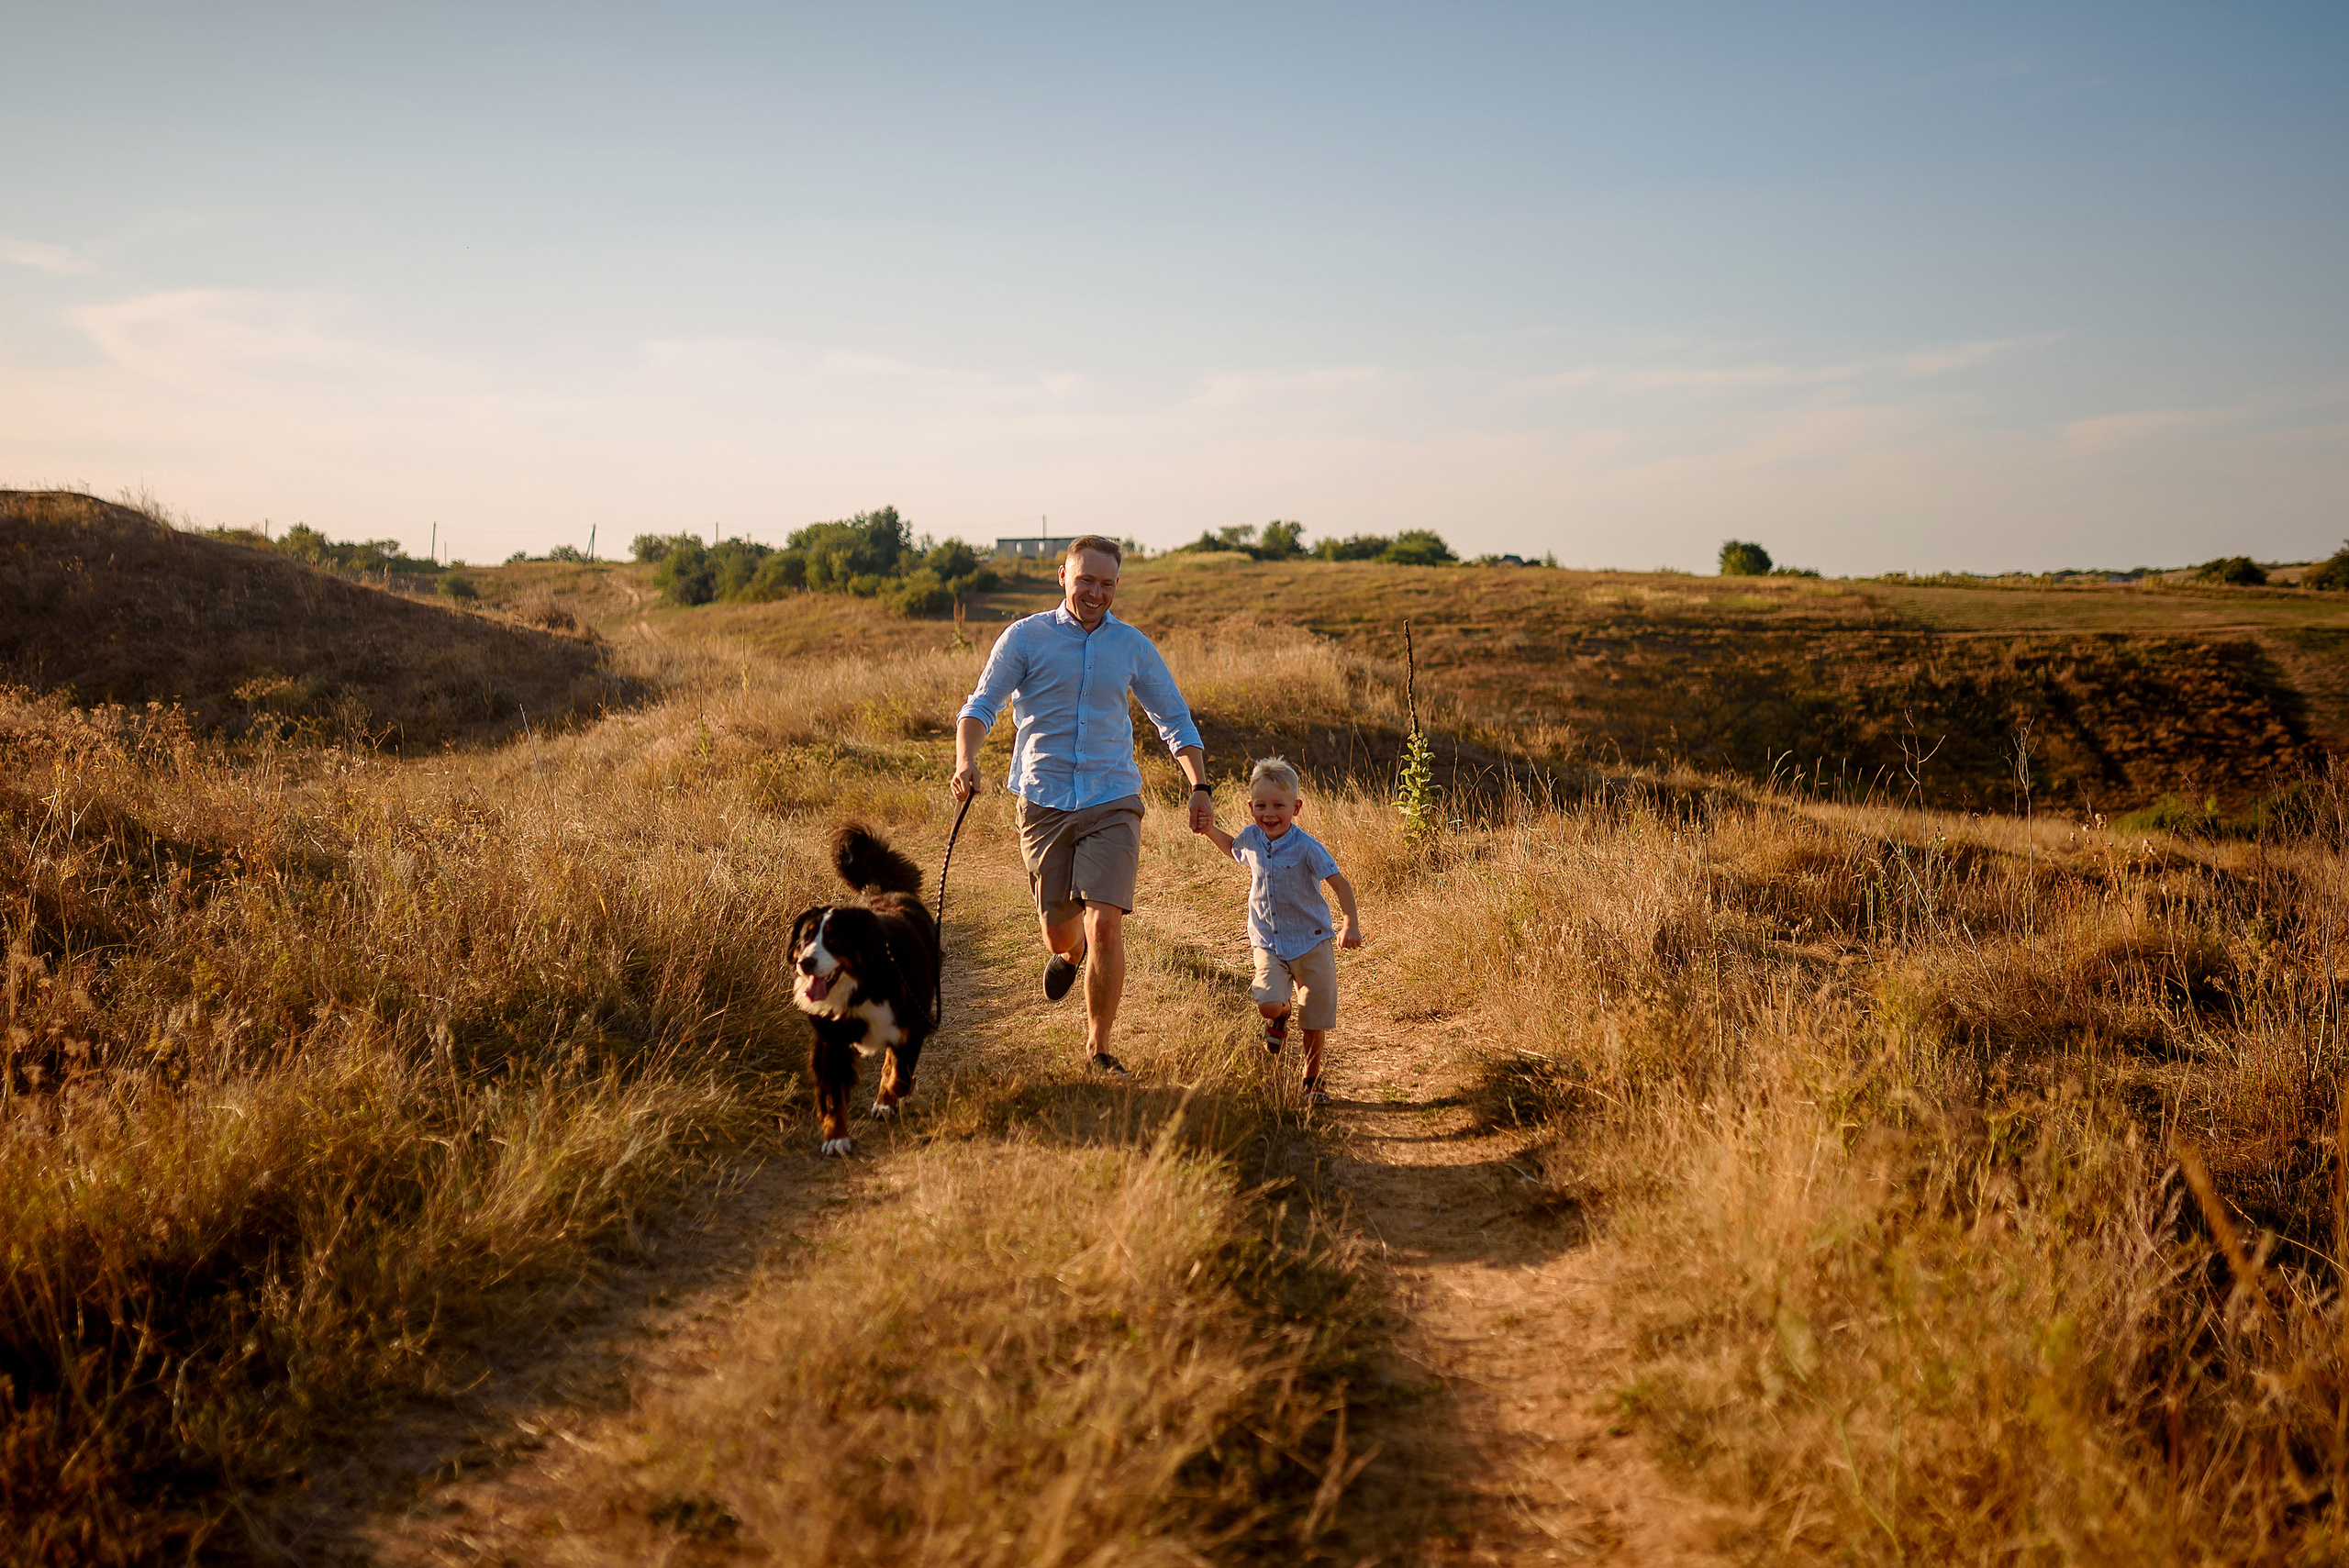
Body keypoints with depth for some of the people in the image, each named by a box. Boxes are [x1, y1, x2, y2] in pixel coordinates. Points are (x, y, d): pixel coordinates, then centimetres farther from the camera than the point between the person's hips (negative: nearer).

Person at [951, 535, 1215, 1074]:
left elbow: (1175, 720, 13)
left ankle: (1098, 1048, 3)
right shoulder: (1025, 637, 0)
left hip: (1113, 802, 0)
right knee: (1059, 930, 9)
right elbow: (981, 705, 0)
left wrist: (1200, 786, 0)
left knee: (1105, 925, -15)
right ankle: (1069, 953, 50)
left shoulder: (1133, 647, 6)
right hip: (1044, 803, 0)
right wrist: (965, 761, -20)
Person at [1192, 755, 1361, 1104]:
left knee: (1315, 1020, 5)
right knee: (1267, 1005, -18)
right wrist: (1209, 830, 8)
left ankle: (1312, 1079, 28)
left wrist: (1350, 924, -29)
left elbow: (1340, 883, -18)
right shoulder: (1251, 839, -4)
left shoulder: (1306, 847, -19)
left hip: (1311, 943, -2)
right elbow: (1234, 848, 22)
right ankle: (1281, 1017, 21)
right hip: (1269, 943, 3)